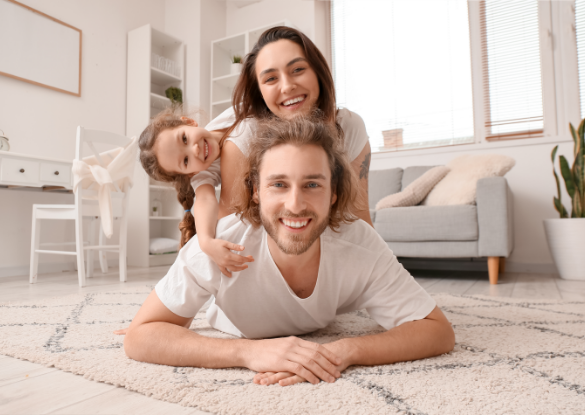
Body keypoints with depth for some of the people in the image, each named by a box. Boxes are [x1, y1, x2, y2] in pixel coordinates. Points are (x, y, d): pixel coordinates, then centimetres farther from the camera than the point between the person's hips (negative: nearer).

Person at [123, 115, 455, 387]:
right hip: (238, 338, -1)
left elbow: (439, 332, -32)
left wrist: (344, 351, -50)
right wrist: (250, 352, -52)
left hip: (319, 338, 1)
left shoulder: (361, 244, -37)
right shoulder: (222, 243, -40)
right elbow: (140, 337, -36)